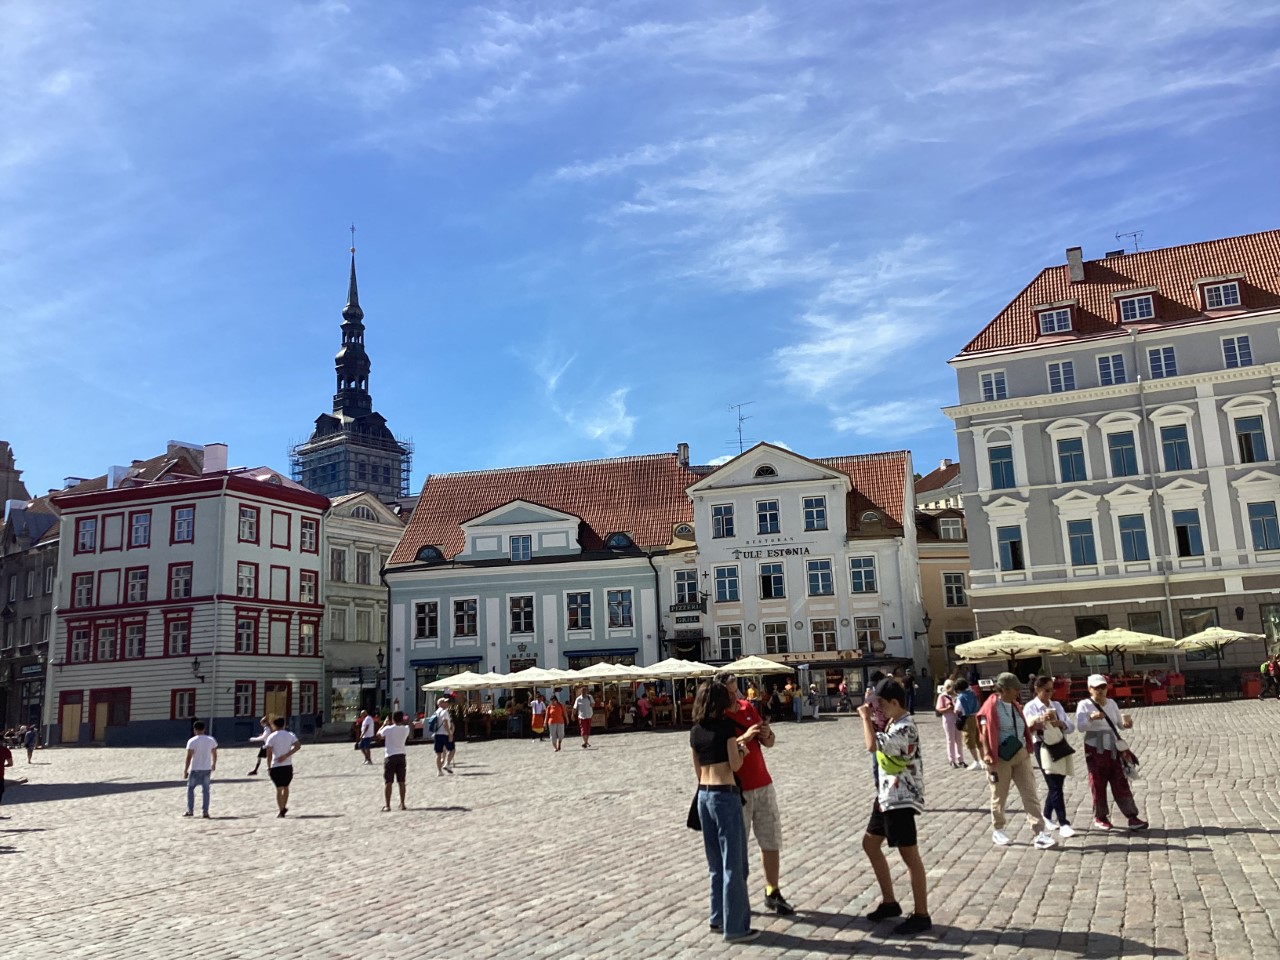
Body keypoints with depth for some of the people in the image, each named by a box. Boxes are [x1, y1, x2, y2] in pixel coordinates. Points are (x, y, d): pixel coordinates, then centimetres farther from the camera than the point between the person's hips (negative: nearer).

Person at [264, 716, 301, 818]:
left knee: (279, 789, 2)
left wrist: (268, 767, -3)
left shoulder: (271, 737, -2)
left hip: (275, 766, -2)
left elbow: (269, 754, -8)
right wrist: (286, 756, -11)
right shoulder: (290, 735, 4)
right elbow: (298, 746, -10)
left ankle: (281, 810, -3)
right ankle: (284, 807, 21)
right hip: (288, 766, 2)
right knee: (286, 787, 19)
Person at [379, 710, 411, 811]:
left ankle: (387, 805, -2)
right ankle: (402, 804, 9)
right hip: (402, 756, 3)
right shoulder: (406, 729, -2)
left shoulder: (388, 729, -11)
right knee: (401, 782, 8)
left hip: (390, 757, -3)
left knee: (388, 782, 0)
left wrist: (384, 724, 18)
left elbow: (378, 734, 8)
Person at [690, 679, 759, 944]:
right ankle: (735, 927, 5)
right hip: (725, 795, -7)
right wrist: (742, 746, 6)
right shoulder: (726, 724, -10)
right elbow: (735, 765, -11)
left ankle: (718, 919, 25)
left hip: (703, 795, 7)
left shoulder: (695, 731, 9)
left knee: (716, 862, 18)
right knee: (733, 863, 1)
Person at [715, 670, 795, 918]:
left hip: (763, 785, 6)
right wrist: (745, 738, -32)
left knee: (772, 841, 9)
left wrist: (767, 734, -9)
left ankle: (773, 893, 21)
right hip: (737, 791, -6)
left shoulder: (747, 707, 6)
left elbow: (768, 743, 13)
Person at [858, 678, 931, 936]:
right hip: (887, 795, 11)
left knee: (909, 854, -4)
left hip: (902, 799, -11)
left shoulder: (905, 728, -22)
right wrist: (871, 720, 6)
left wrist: (866, 717, -20)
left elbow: (872, 746, -32)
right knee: (870, 843, 17)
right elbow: (880, 744, 16)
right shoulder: (894, 724, 10)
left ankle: (921, 916, 6)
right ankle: (889, 902, 27)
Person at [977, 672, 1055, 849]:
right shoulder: (991, 706, -12)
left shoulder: (1015, 706, 10)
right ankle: (997, 831, 25)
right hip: (1000, 757, -6)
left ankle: (1039, 833, -2)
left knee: (1030, 794, -1)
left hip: (1020, 754, 6)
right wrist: (987, 753, -23)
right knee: (999, 795, 9)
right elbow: (985, 732, -16)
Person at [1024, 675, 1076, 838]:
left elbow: (1071, 726, 7)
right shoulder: (1030, 707, -3)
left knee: (1056, 786, 11)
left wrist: (1061, 723, -14)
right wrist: (1039, 720, -31)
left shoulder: (1057, 705, 13)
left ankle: (1047, 817, 30)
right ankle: (1064, 824, -11)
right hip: (1044, 749, -6)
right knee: (1055, 787, -10)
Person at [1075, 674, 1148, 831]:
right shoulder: (1084, 705, -8)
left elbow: (1119, 724, 16)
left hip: (1113, 749, 5)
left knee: (1122, 784, 4)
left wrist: (1126, 724, -7)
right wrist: (1091, 718, -37)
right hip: (1095, 750, -4)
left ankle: (1132, 817, 6)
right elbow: (1080, 727, -19)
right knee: (1098, 785, 2)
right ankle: (1100, 818, 15)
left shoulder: (1111, 703, 9)